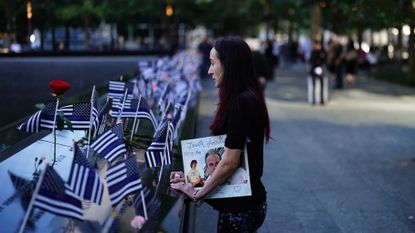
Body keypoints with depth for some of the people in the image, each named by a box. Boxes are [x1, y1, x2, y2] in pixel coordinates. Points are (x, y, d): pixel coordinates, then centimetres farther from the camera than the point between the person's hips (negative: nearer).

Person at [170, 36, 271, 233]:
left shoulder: (241, 102, -21)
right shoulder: (247, 97, 9)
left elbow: (230, 162, -22)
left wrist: (197, 193, -11)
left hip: (240, 207, -9)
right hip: (246, 201, 9)